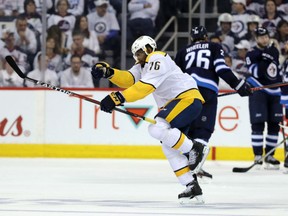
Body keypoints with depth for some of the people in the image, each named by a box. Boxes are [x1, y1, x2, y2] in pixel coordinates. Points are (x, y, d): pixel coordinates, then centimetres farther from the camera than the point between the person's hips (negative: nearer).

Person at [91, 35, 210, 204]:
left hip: (188, 97, -11)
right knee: (170, 147, 3)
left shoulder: (157, 59, -12)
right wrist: (108, 72, -14)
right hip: (173, 103, 11)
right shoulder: (143, 66, 19)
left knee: (158, 128, -27)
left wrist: (118, 98, -29)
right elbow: (128, 79, 2)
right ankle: (192, 187, 2)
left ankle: (196, 149, -14)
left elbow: (144, 86, -24)